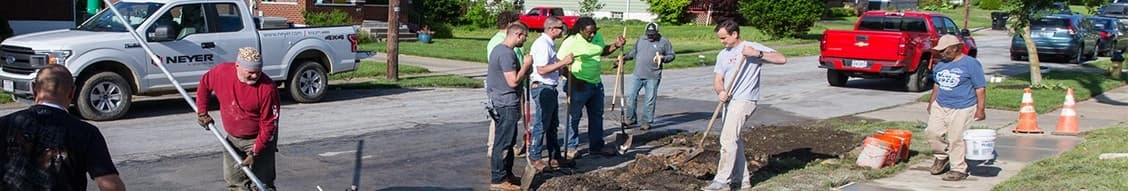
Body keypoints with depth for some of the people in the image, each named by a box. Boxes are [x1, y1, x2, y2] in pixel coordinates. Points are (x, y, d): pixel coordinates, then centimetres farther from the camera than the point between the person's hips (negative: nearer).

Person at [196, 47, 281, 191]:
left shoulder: (268, 88, -27)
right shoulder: (221, 72, -15)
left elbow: (269, 125, -21)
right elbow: (204, 84, 9)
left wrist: (255, 152, -22)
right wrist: (202, 112, 7)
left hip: (259, 139, -5)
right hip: (232, 138, 5)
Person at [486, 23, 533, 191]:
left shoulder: (499, 49, 13)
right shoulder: (507, 54, -20)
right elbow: (513, 81, -24)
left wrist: (524, 71, 8)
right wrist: (525, 65, -12)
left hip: (500, 103, 11)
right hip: (507, 105, -11)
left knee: (508, 141, 18)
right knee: (503, 142, -4)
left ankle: (507, 174, 27)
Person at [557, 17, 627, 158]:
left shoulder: (597, 37, 2)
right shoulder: (571, 42, -19)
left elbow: (603, 51, 21)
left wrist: (616, 46, 2)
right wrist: (573, 80, -22)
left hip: (596, 83, 8)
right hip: (579, 85, -7)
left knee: (597, 116, 16)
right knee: (574, 117, 3)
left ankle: (596, 146, 28)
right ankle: (571, 148, 15)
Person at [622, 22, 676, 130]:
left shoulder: (664, 42, 1)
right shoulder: (640, 40, 13)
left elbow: (671, 55, 4)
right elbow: (634, 53, 23)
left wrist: (663, 58, -13)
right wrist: (625, 57, 8)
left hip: (653, 77, -3)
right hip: (637, 75, 3)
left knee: (650, 99, 1)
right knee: (631, 96, 0)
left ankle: (646, 122, 11)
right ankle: (631, 119, 12)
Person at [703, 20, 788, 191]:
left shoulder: (752, 47, -5)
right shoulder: (722, 55, 15)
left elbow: (782, 59, -12)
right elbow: (717, 80, 6)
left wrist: (758, 54, -24)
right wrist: (720, 92, -16)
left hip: (744, 100, -8)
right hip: (729, 101, 8)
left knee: (728, 139, -15)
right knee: (734, 140, 12)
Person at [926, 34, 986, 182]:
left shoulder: (971, 64, -9)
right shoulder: (940, 65, 10)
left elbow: (981, 88, -8)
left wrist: (980, 109, -11)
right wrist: (931, 103, 20)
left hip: (962, 109, -7)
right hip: (940, 106, 7)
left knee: (956, 139, -6)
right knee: (932, 132, 2)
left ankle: (959, 169, 5)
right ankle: (941, 157, 25)